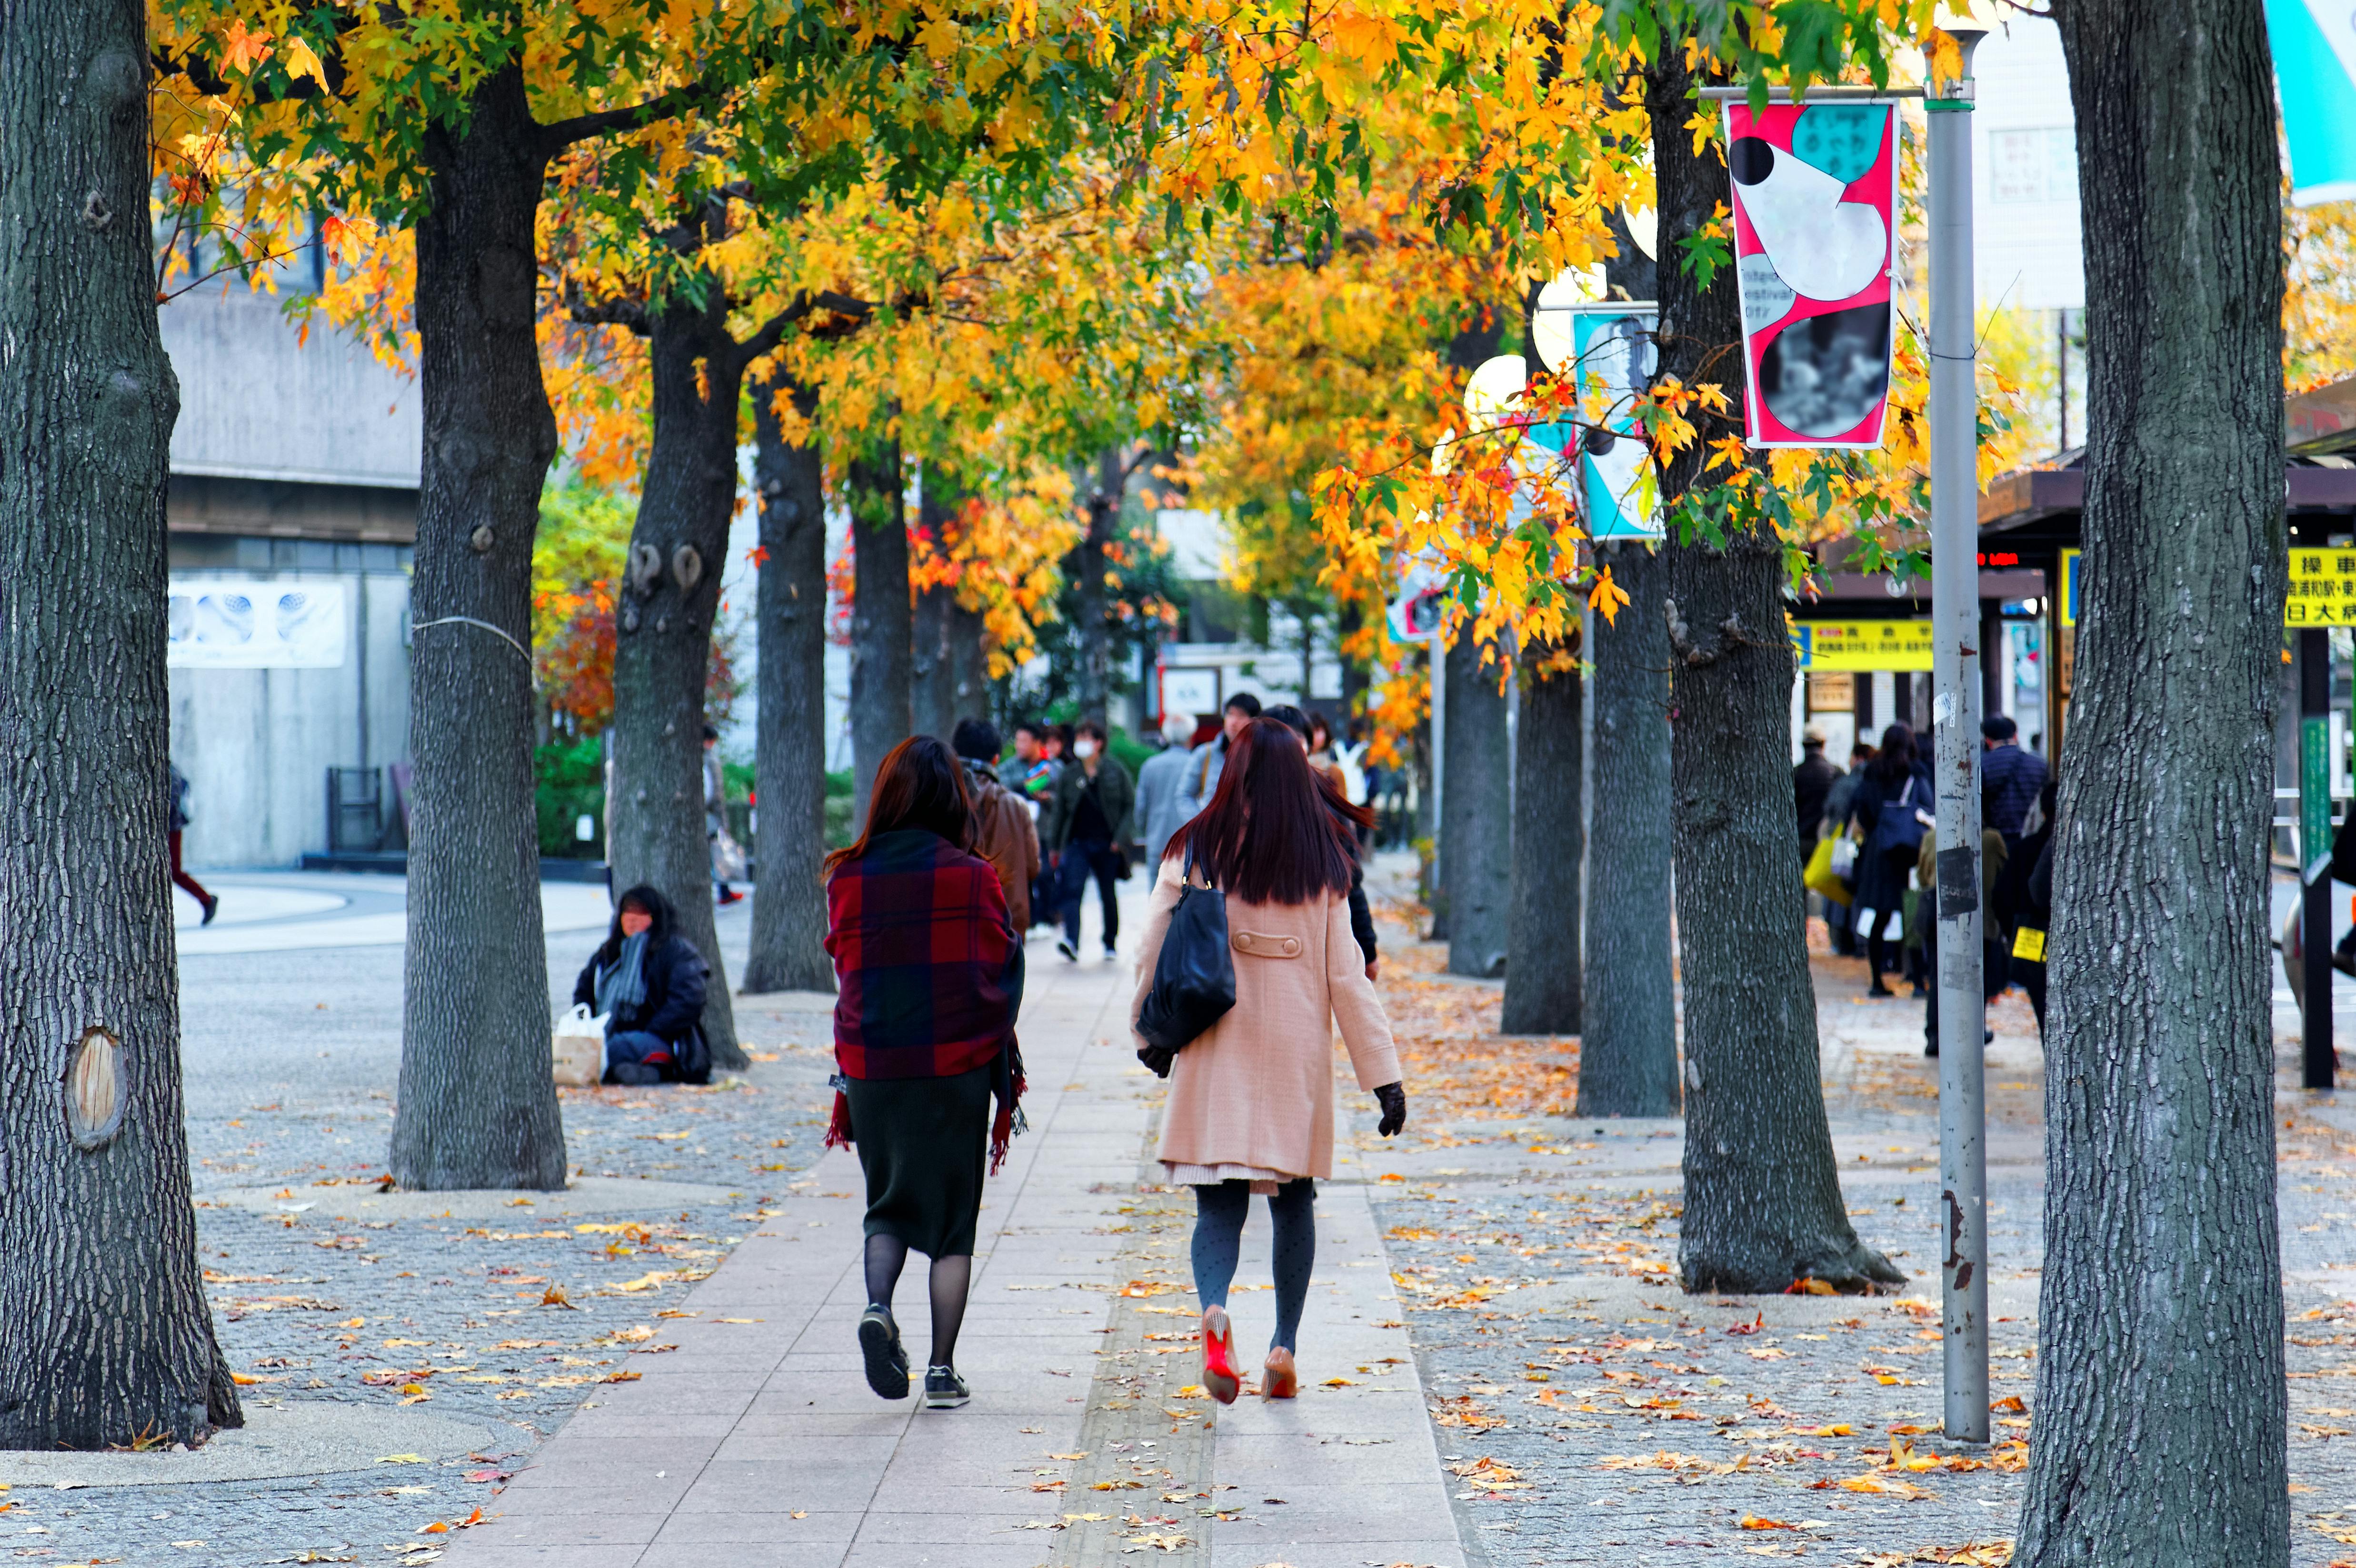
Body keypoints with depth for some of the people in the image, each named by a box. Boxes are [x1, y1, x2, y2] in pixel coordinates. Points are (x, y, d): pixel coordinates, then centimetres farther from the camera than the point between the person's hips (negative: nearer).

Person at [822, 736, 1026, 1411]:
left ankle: (877, 1306, -11)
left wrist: (845, 1087, 11)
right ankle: (941, 1368, 6)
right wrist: (1007, 1088, 4)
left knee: (889, 1207, 17)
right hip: (956, 1072, -2)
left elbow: (847, 981, 5)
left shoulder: (848, 880, -1)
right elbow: (999, 986, -4)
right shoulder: (972, 878, -6)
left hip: (871, 1070, 2)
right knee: (953, 1219, 9)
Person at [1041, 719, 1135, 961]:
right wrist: (1053, 846, 11)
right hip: (1078, 842, 1)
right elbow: (1059, 811, 12)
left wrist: (1120, 837, -7)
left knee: (1109, 894, 10)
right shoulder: (1069, 774, 6)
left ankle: (1110, 943, 24)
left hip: (1107, 843, -1)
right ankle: (1072, 942, -27)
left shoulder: (1115, 770, 0)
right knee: (1071, 890, -17)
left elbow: (1130, 804, 2)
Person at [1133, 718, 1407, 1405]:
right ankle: (1284, 1346, 15)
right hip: (1297, 1053, 1)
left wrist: (1149, 1035, 20)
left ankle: (1214, 1308, -28)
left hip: (1214, 1057, -1)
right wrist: (1384, 1073, 1)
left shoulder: (1194, 853, -3)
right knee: (1294, 1200, 16)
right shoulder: (1323, 863, -3)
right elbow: (1347, 976, -3)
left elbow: (1154, 955, 3)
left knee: (1219, 1204, 1)